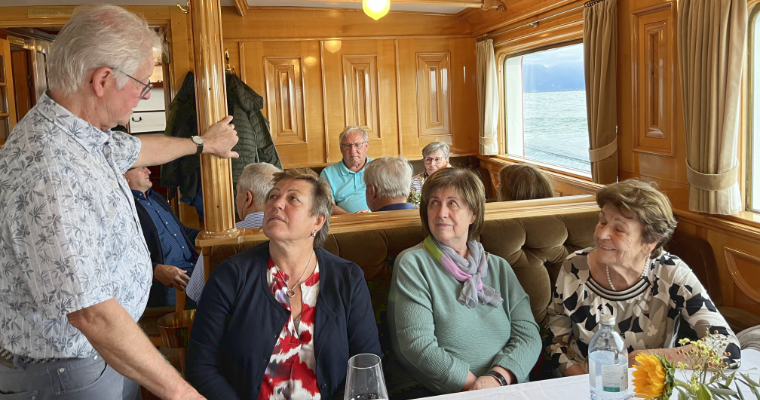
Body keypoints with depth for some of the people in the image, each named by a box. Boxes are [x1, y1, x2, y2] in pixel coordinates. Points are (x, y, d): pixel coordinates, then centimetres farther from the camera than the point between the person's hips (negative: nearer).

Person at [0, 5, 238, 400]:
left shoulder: (83, 132, -2)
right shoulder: (48, 173, -34)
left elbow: (137, 148, 22)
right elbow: (91, 314, -36)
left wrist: (203, 143, 37)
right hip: (71, 365, -9)